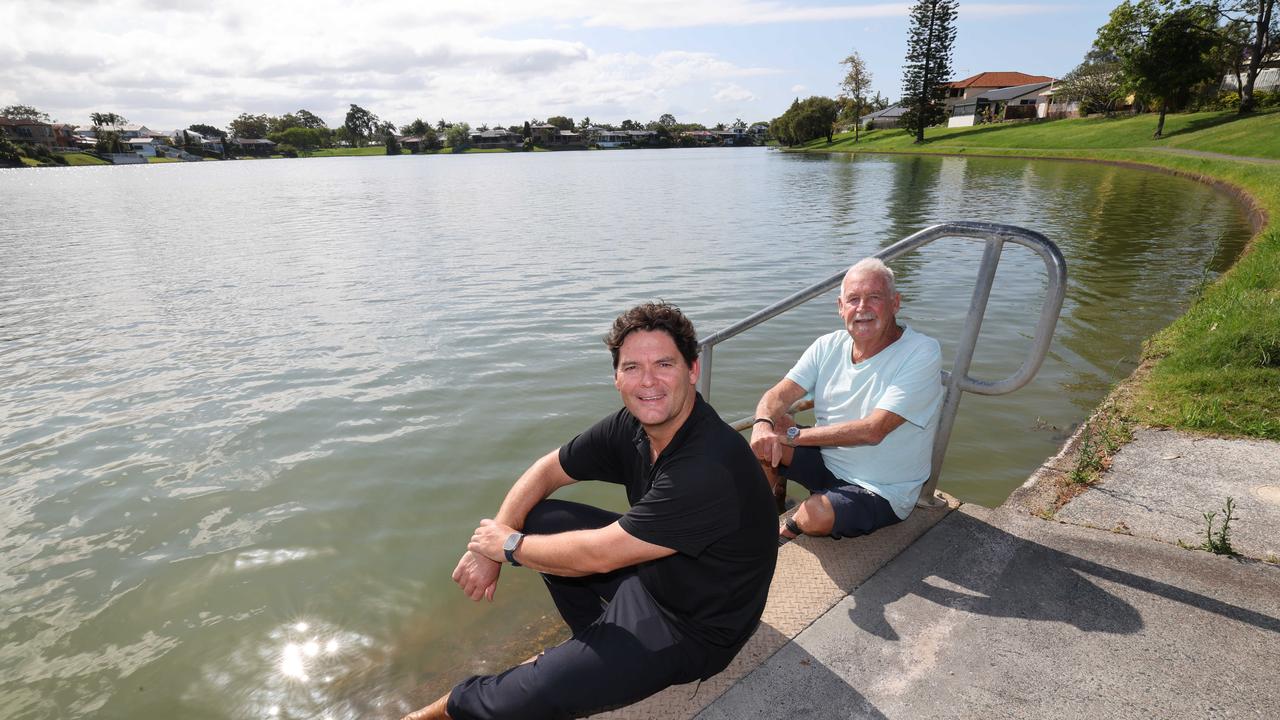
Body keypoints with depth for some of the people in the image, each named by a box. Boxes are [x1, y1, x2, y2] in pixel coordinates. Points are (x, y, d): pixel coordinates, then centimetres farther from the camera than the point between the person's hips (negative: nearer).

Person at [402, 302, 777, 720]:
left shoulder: (710, 468, -34)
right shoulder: (631, 426, -9)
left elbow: (596, 556, -28)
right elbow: (545, 470, 1)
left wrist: (509, 545, -12)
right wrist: (487, 550, -10)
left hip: (693, 626, -7)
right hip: (647, 567, 8)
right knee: (537, 519, 4)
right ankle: (598, 642, 18)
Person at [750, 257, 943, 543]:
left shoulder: (922, 352, -19)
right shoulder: (829, 346, -2)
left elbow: (873, 430, -27)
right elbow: (779, 394, -11)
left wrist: (793, 435, -27)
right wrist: (763, 424, -35)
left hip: (880, 492, -5)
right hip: (827, 463, 5)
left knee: (817, 514, -33)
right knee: (767, 433, -17)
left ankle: (788, 530, 4)